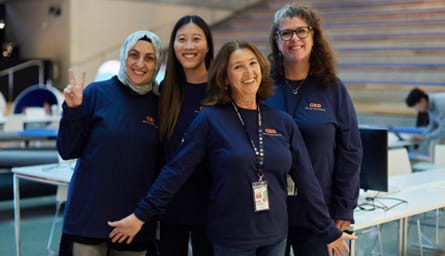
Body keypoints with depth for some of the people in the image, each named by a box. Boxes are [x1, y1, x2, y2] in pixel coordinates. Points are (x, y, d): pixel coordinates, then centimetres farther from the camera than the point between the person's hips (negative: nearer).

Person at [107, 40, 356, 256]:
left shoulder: (283, 122, 2)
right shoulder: (210, 119, -7)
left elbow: (306, 178, 4)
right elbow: (176, 170, -8)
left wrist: (329, 230, 7)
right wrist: (141, 215, -10)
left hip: (275, 235, 3)